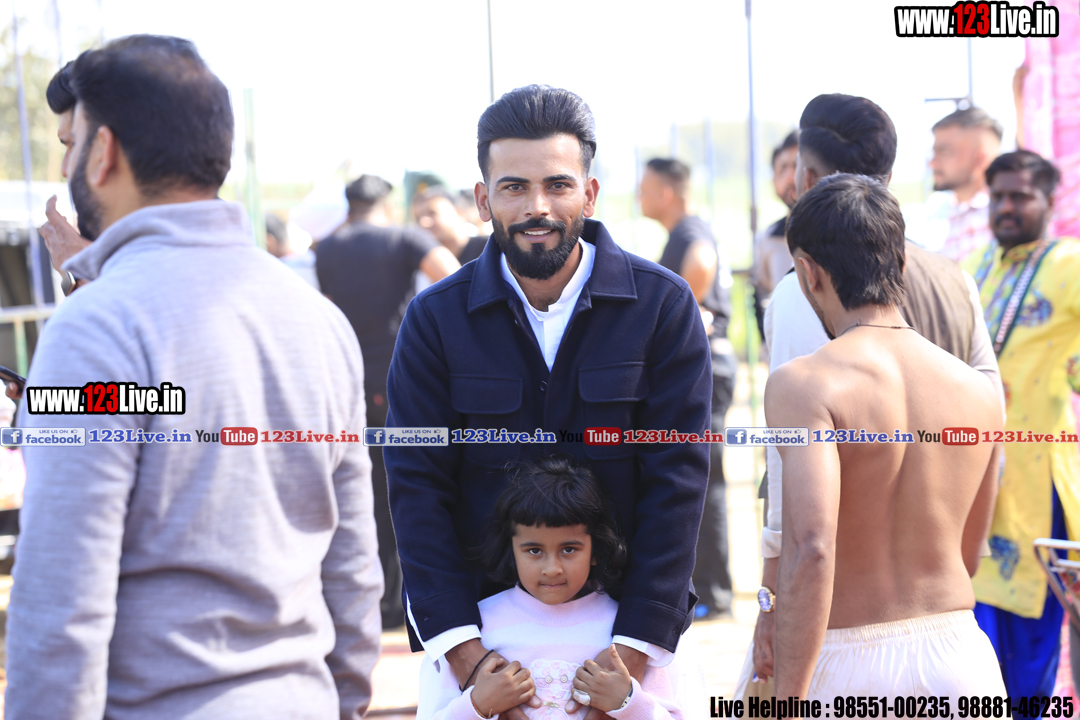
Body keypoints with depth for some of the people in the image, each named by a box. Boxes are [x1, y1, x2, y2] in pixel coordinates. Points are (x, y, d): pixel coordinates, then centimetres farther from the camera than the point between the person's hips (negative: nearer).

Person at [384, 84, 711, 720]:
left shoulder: (664, 305, -5)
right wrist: (464, 652, -17)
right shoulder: (436, 320, -2)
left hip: (631, 624, 0)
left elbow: (677, 482, -9)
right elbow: (418, 488, -6)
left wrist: (633, 649, -17)